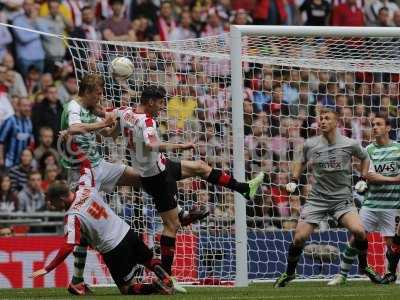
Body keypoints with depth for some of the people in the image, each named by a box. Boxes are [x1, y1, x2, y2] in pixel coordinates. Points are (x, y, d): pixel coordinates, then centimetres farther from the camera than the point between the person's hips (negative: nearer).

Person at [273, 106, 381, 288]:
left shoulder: (350, 145, -4)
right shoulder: (310, 145, -1)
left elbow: (364, 158, 17)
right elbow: (300, 161, 20)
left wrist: (363, 179, 8)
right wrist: (294, 180, 8)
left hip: (342, 198, -1)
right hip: (317, 198, 1)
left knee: (358, 231, -22)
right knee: (299, 237, -10)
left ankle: (363, 266, 6)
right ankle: (289, 274, 14)